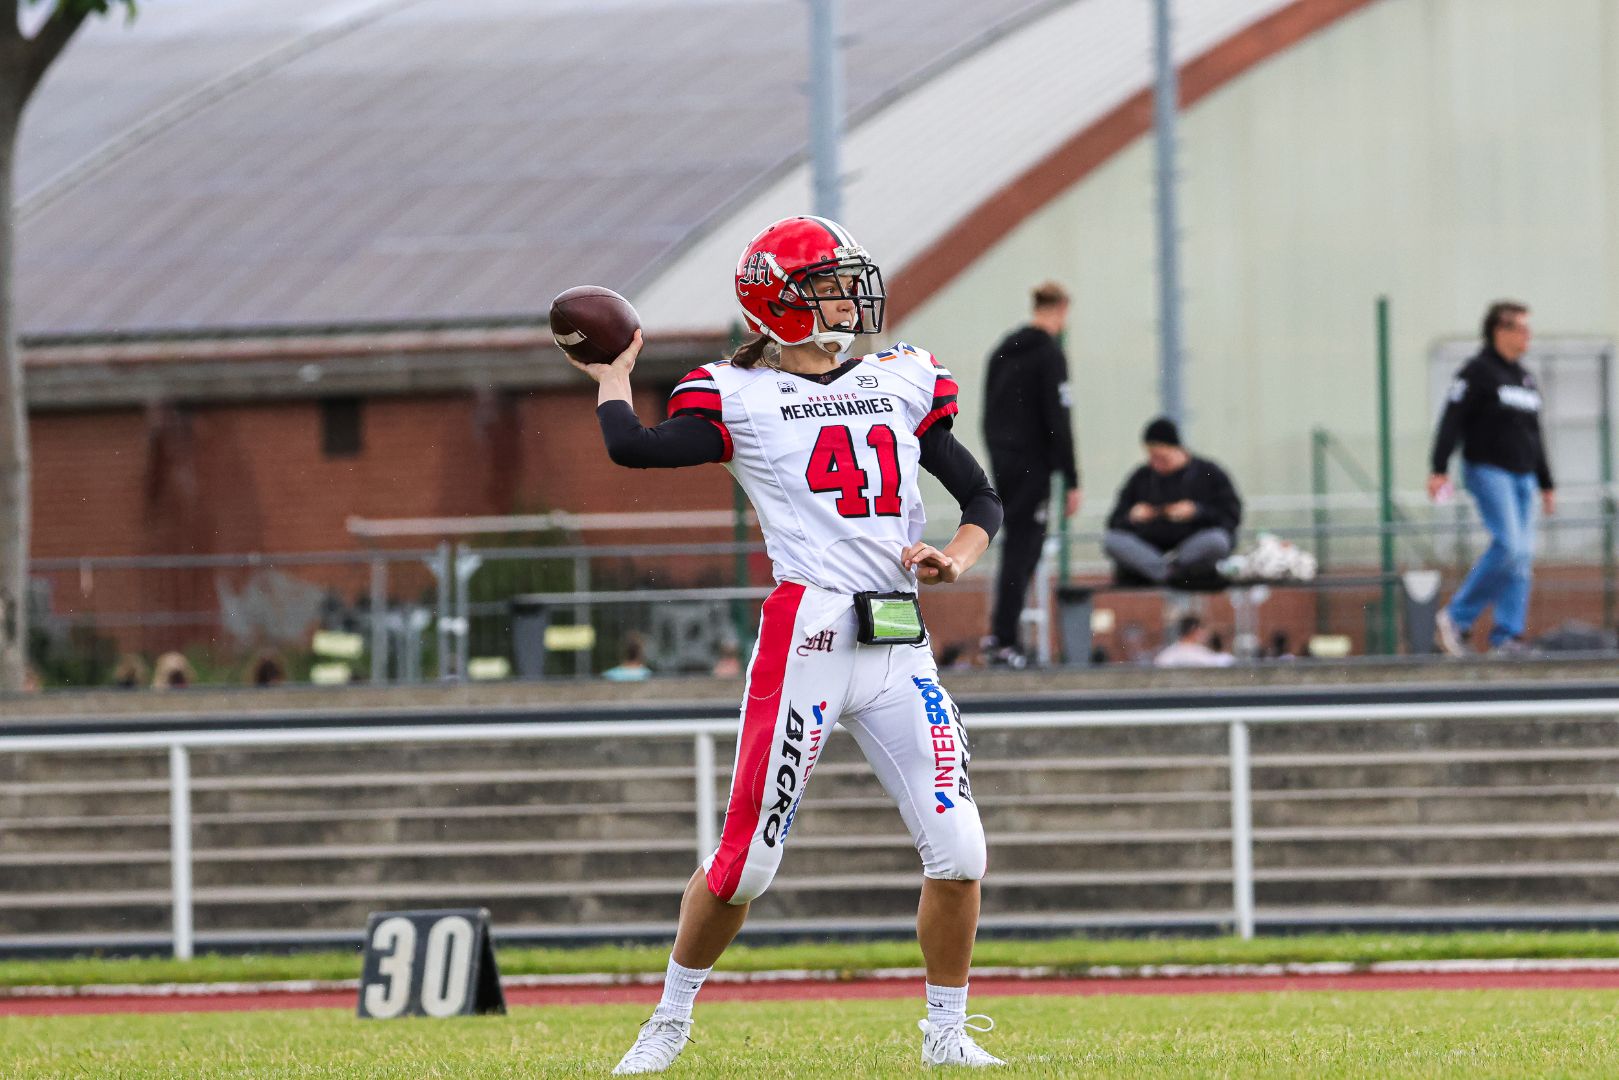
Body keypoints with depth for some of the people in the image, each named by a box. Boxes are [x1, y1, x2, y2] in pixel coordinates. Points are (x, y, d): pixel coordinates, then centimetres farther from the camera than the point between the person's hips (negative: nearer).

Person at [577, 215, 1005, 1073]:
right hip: (807, 635, -4)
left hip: (900, 641, 4)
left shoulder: (899, 384, 16)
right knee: (748, 858, -3)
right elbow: (632, 449, -14)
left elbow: (982, 500, 19)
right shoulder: (742, 397, 1)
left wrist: (958, 558, -1)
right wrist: (613, 375, 5)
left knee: (958, 852, -5)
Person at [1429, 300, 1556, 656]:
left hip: (1521, 476, 8)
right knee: (1508, 545, -20)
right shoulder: (1477, 372, -4)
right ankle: (1454, 618, -11)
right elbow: (1451, 422, -11)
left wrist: (1547, 484, 24)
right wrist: (1439, 469, -20)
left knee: (1523, 556, 0)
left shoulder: (1524, 377, 19)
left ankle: (1507, 635, 0)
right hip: (1488, 470, -8)